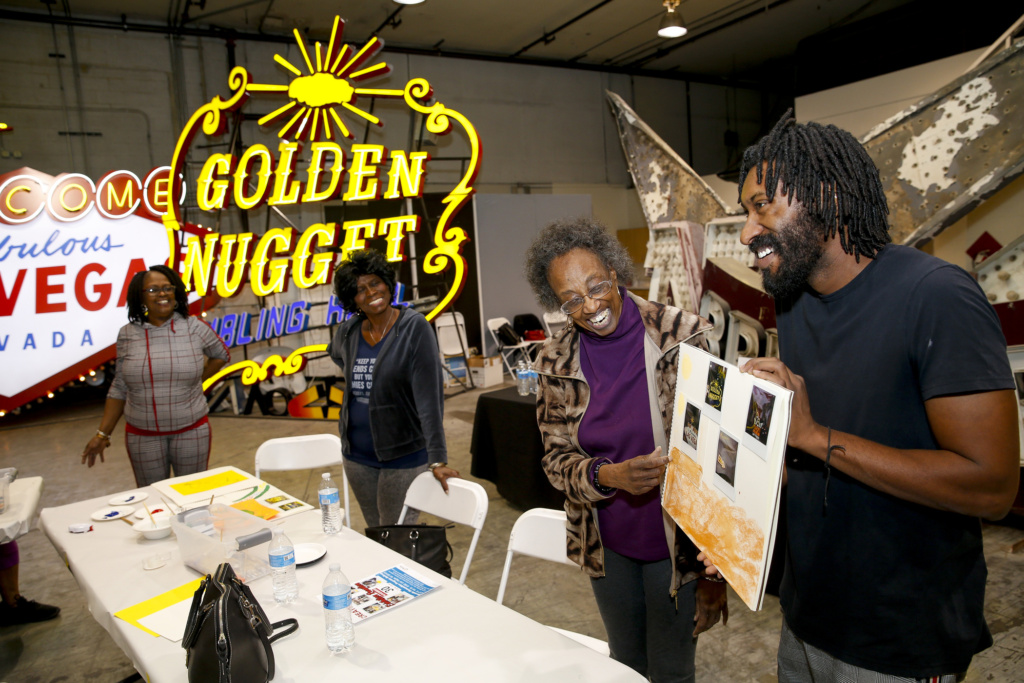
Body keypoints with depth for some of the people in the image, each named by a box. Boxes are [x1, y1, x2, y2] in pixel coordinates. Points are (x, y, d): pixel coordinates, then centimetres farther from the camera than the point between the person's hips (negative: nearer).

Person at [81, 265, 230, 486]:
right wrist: (102, 434, 4)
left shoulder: (194, 327, -5)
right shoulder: (127, 334, -1)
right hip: (142, 435, 1)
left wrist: (198, 379, 3)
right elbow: (119, 388, 6)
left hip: (191, 431, -1)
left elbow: (221, 354, 14)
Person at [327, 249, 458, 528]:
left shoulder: (414, 328, -15)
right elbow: (337, 355, 27)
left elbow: (429, 396, -22)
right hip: (357, 456, 5)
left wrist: (437, 459, -26)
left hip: (405, 455, -5)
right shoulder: (348, 332, 0)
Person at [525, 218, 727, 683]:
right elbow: (556, 459, -2)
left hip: (676, 542, -3)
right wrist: (607, 476, -26)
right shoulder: (556, 362, -8)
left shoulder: (682, 337, -17)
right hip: (607, 546, 3)